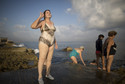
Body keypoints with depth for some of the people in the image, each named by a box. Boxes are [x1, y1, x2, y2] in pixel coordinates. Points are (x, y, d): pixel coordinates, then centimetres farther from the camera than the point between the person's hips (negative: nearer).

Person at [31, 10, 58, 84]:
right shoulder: (41, 22, -4)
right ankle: (40, 77, 10)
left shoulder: (52, 23, 14)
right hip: (44, 42, -6)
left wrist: (55, 42, 13)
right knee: (42, 59, -4)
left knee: (49, 59, 9)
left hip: (51, 43, 6)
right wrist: (40, 17, -13)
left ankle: (48, 74, 24)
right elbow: (33, 26, -23)